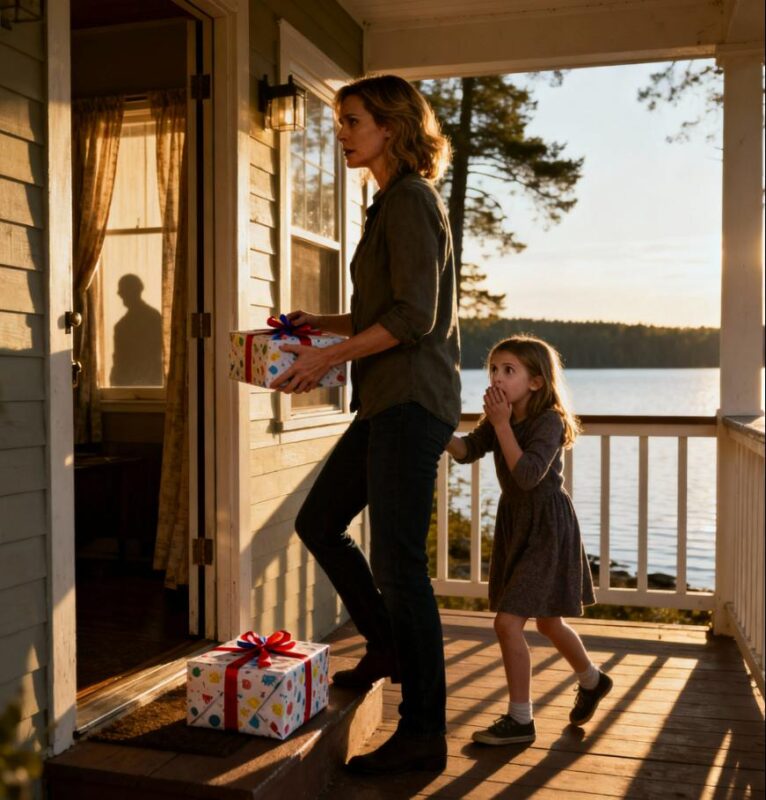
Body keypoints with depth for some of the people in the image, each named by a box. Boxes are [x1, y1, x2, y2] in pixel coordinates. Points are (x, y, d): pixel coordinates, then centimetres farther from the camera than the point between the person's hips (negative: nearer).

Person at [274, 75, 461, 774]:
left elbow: (414, 317, -20)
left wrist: (328, 357, -14)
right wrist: (321, 323, 13)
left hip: (412, 403, -10)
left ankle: (424, 733, 5)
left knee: (396, 560, -7)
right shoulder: (395, 203, 19)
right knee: (318, 521, 16)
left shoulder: (410, 200, -11)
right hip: (390, 403, 10)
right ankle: (387, 645, 31)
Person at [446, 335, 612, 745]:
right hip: (514, 523, 9)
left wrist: (502, 424, -28)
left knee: (508, 622, -11)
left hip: (546, 529, -8)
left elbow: (528, 475, -29)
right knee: (548, 623, 22)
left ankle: (520, 719, 5)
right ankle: (591, 680, 47)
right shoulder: (499, 419, 4)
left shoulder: (549, 421, -19)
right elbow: (466, 451, -6)